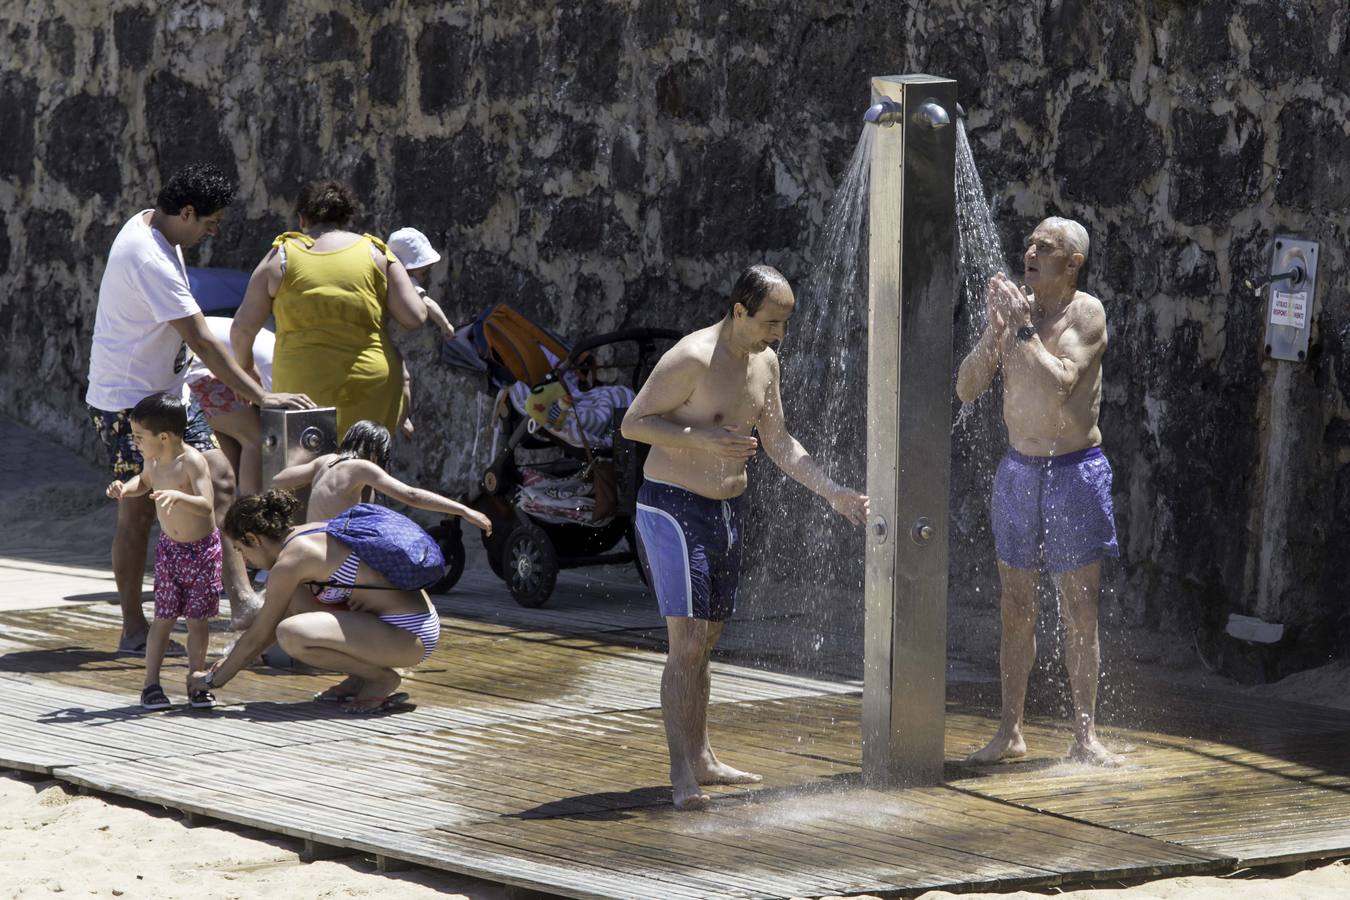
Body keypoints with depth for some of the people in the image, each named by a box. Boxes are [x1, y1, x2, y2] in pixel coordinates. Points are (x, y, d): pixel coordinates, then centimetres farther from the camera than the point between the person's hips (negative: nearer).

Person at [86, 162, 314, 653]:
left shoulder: (151, 229, 6)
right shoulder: (150, 260, -26)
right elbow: (203, 342, -28)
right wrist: (260, 397, -26)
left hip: (165, 393, 10)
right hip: (128, 404, -10)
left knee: (220, 480, 1)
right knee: (139, 512, -3)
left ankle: (242, 601, 0)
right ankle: (134, 631, 4)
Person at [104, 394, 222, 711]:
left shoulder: (192, 462, -21)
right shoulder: (153, 461, -1)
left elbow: (206, 506, -31)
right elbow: (144, 482, 24)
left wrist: (178, 496, -47)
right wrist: (124, 488, 3)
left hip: (203, 549, -4)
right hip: (169, 548, 4)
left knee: (197, 620, 2)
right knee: (163, 617, 2)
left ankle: (195, 683, 12)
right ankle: (151, 685, 4)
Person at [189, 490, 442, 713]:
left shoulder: (290, 561, -14)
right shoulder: (311, 533, 13)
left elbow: (257, 637, -6)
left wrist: (214, 680, 6)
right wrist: (232, 661, 28)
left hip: (407, 636, -10)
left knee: (291, 634, -26)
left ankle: (383, 678, -7)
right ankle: (358, 679, 14)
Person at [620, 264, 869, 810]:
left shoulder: (765, 362, 7)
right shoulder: (692, 358, -18)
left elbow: (778, 442, 16)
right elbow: (633, 423, -15)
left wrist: (833, 494, 8)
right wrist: (703, 438, -27)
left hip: (726, 512, 8)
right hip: (673, 508, -8)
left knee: (705, 643, 14)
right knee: (687, 645, -13)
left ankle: (701, 759, 22)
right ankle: (681, 773, -14)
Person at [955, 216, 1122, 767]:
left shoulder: (1086, 313, -9)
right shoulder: (1013, 307, 5)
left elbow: (1059, 382, -23)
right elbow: (967, 388, -1)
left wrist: (1023, 328, -20)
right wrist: (995, 329, -13)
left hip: (1075, 472, -4)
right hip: (1018, 469, 4)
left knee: (1080, 613, -2)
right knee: (1016, 609, 7)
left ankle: (1084, 736, 3)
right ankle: (1009, 732, 12)